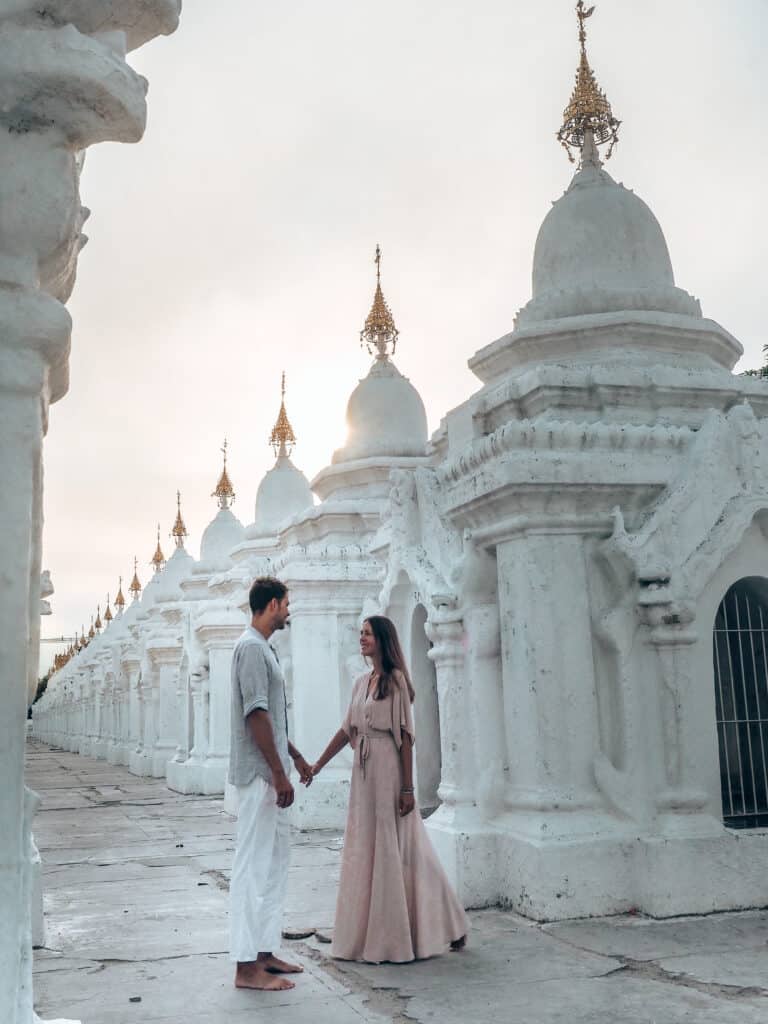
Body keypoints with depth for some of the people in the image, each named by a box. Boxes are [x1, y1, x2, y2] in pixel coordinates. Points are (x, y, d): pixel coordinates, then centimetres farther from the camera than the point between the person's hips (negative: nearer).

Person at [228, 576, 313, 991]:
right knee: (254, 866, -6)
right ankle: (247, 966, -1)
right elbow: (257, 714, -20)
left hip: (270, 775, 10)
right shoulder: (251, 647, -14)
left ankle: (265, 952, 22)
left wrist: (295, 756, 27)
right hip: (259, 774, -10)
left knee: (274, 861, 14)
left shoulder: (262, 648, 18)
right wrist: (278, 773, -21)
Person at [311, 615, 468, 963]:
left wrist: (407, 787, -16)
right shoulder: (361, 683, 13)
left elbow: (405, 735, -12)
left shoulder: (395, 680, -8)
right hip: (363, 771, 8)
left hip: (388, 769, -8)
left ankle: (395, 937, 10)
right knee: (364, 851, 10)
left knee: (393, 850, -1)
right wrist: (317, 765, 16)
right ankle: (368, 934, 20)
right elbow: (347, 730, 17)